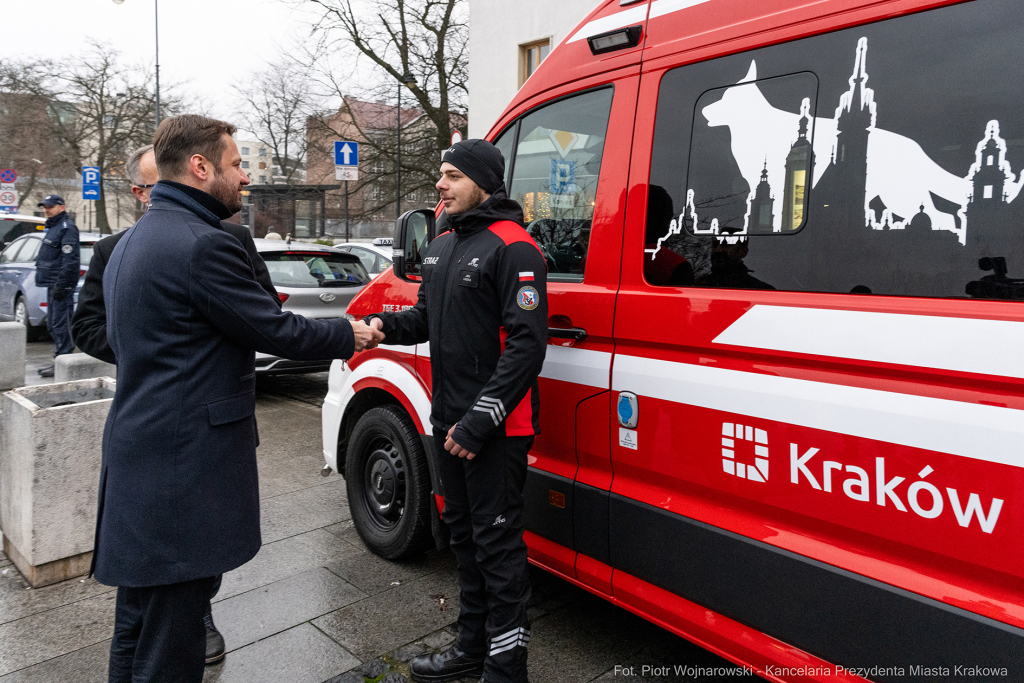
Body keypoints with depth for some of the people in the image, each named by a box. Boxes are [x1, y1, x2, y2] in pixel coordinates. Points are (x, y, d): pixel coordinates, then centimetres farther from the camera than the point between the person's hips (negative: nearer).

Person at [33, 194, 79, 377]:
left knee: (61, 324, -9)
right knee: (53, 324, 13)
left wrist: (60, 285, -23)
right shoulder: (53, 227, 21)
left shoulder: (67, 227, -11)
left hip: (60, 285, -11)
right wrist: (54, 285, 19)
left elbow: (70, 260, -19)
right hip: (52, 284, 11)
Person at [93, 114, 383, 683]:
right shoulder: (204, 245, -18)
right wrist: (350, 336, 2)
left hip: (136, 456, 11)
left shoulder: (131, 243, 14)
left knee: (140, 623, 23)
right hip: (184, 466, -11)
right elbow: (276, 331, -14)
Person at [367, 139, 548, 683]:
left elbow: (527, 342, -20)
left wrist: (481, 419, -22)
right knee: (463, 533, 19)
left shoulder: (513, 247, -14)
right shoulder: (441, 247, 14)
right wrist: (386, 325, 2)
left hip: (495, 429, -9)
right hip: (448, 421, 9)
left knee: (497, 542, 0)